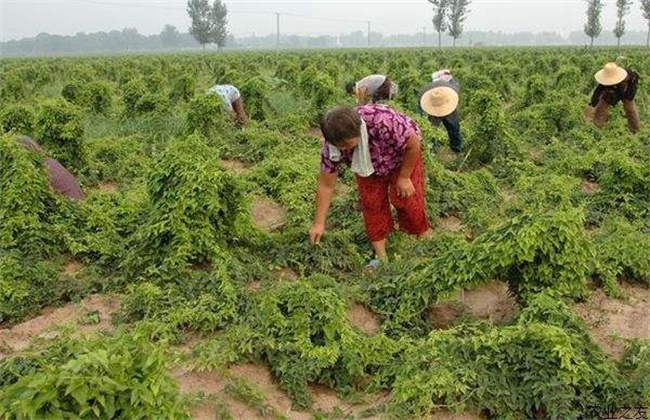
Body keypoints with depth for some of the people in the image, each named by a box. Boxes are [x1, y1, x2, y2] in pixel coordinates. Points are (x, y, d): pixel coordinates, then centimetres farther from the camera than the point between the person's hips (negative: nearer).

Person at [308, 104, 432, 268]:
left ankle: (423, 233, 17)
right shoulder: (332, 146, -32)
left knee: (405, 197, -8)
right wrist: (319, 223, -20)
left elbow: (414, 144, -28)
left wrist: (404, 177, -19)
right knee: (370, 200, -2)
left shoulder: (383, 122, -46)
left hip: (402, 154, -3)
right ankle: (380, 253, 12)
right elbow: (325, 185, -22)